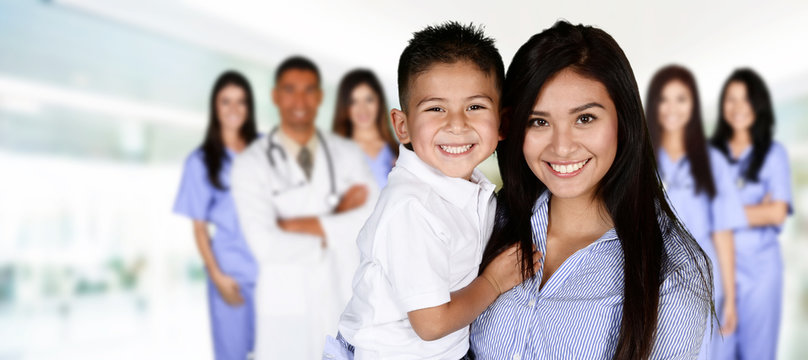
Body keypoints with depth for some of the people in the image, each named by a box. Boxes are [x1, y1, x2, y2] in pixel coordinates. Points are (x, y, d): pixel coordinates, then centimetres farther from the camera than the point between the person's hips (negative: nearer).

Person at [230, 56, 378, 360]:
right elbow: (266, 245, -19)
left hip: (343, 299, 2)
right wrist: (336, 221, -11)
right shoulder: (252, 163, -8)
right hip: (285, 306, -2)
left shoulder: (348, 153, 1)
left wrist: (301, 224, -16)